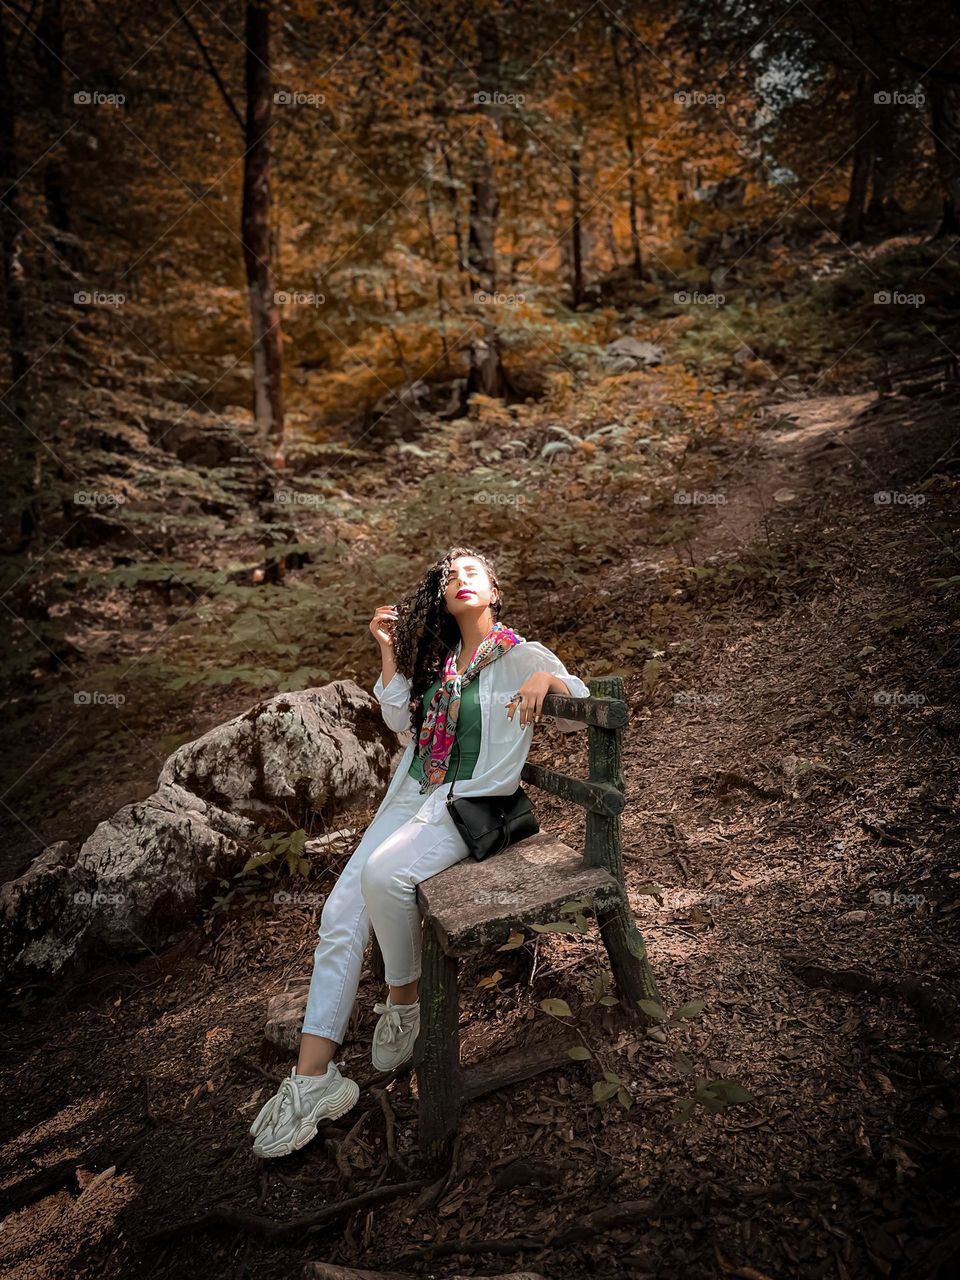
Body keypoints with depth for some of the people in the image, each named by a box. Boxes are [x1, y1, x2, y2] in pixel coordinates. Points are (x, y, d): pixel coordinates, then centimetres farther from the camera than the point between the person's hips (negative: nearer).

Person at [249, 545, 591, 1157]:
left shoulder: (522, 656, 1)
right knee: (341, 913, -11)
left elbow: (582, 711, -3)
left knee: (382, 873, -33)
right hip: (412, 796, 6)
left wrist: (548, 678, -23)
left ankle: (405, 1000, -5)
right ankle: (314, 1077, -6)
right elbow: (400, 719, 15)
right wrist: (388, 650, 8)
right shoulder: (436, 657, 18)